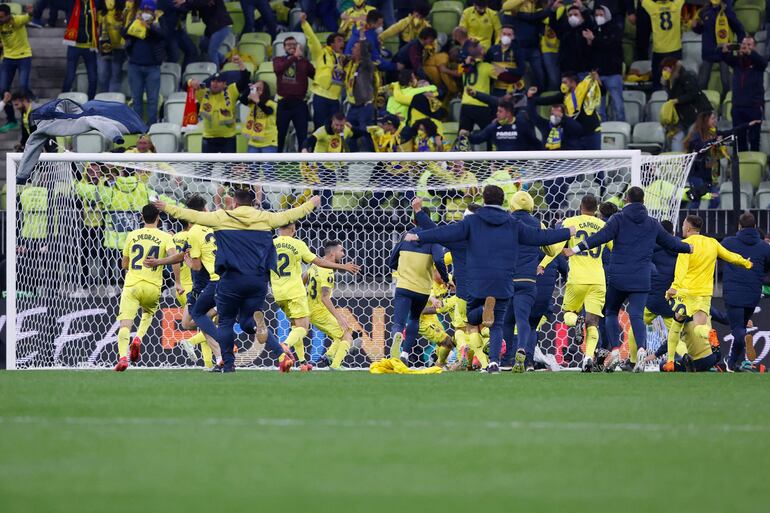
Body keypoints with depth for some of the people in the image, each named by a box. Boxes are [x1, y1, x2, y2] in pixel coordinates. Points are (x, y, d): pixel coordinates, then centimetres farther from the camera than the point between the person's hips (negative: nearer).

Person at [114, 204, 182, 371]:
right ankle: (138, 339, 3)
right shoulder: (165, 237, 3)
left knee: (125, 323, -6)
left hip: (131, 286, 0)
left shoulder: (132, 236, 10)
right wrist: (177, 282, -7)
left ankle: (123, 356, -28)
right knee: (148, 313, 30)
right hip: (153, 287, 0)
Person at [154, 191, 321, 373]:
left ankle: (228, 364, 4)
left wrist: (167, 208, 13)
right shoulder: (265, 218, 8)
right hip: (258, 280, 3)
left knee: (226, 322, 11)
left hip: (232, 279, -3)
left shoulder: (222, 217, 1)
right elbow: (289, 216, 19)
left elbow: (193, 216, 2)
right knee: (247, 322, 13)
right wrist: (310, 204, 37)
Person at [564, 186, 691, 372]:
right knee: (637, 315, -6)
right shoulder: (652, 224, 12)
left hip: (618, 278, -2)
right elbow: (670, 242, 23)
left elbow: (601, 236, -14)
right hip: (641, 280, 2)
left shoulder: (619, 219, 1)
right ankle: (641, 348, -31)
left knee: (611, 312, 16)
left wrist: (577, 249, -18)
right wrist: (688, 248, 43)